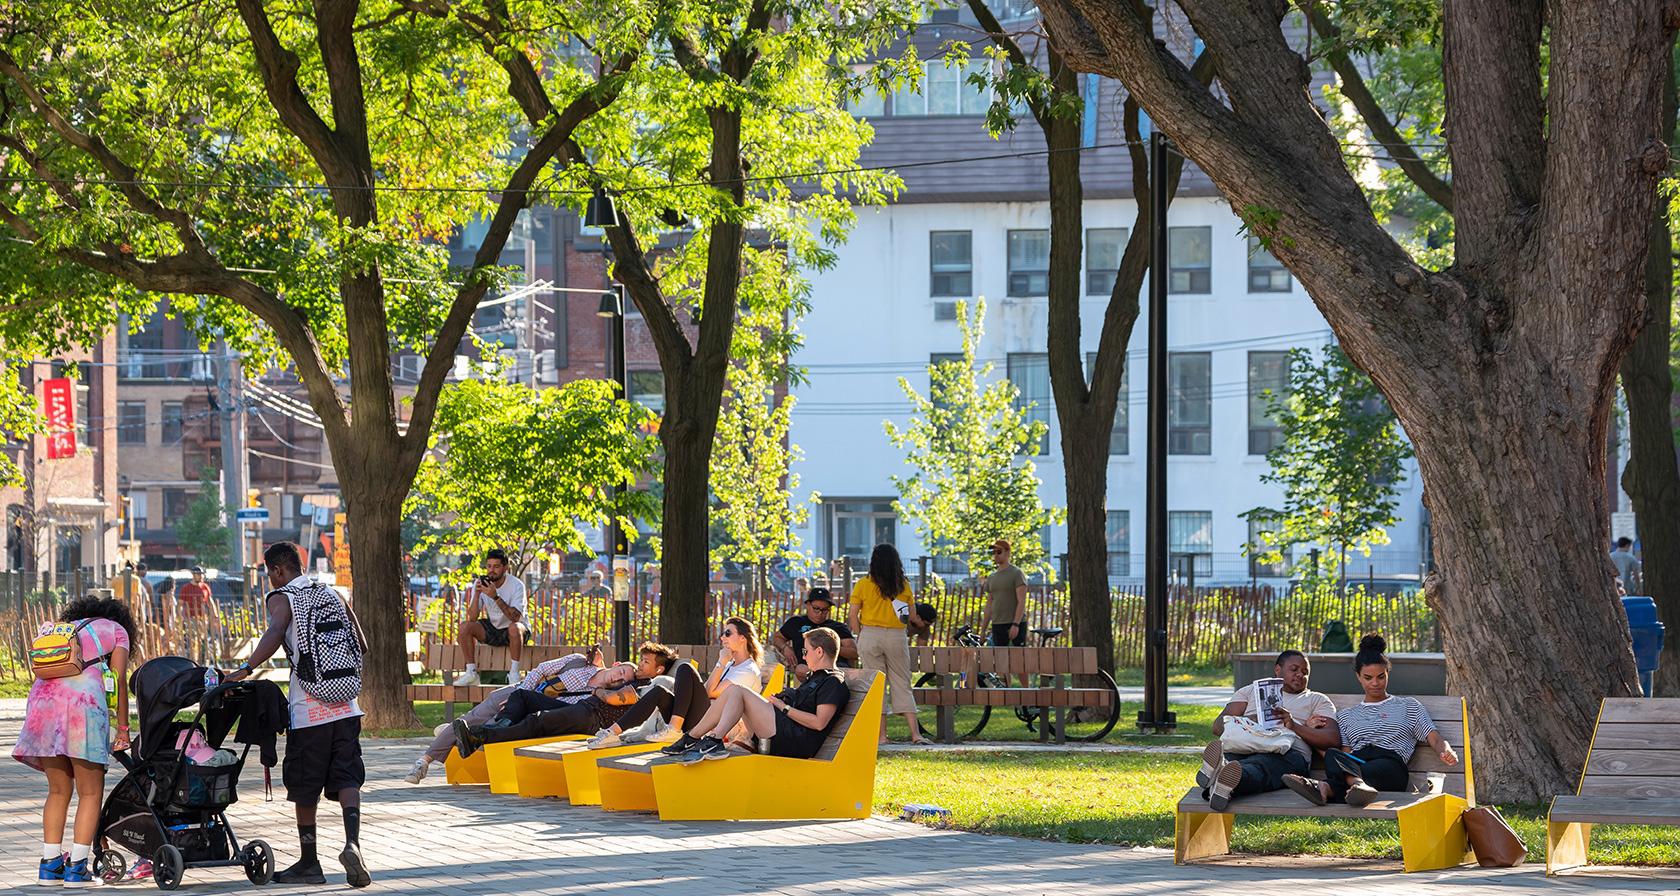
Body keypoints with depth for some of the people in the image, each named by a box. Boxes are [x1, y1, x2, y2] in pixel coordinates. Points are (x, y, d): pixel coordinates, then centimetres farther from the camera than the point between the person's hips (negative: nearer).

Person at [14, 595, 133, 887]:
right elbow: (119, 680, 10)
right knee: (90, 793, 4)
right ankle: (76, 868, -4)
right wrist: (122, 729, 12)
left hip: (42, 695, 4)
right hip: (83, 697, -4)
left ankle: (50, 864, 10)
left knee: (58, 790, 15)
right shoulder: (116, 630, 21)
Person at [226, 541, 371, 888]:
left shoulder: (281, 598, -2)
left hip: (307, 710, -4)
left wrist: (245, 669, -30)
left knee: (305, 789, 7)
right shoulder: (332, 595, 15)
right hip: (345, 706, 4)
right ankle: (352, 843, -22)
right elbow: (362, 645, 15)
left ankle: (309, 863, 15)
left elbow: (275, 633, -24)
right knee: (346, 779, 2)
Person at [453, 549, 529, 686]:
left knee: (514, 627, -38)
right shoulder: (480, 583, -7)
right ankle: (471, 673, -14)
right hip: (491, 630, 4)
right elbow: (472, 618, -12)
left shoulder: (517, 586, -17)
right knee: (465, 626, -19)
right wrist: (477, 594, -26)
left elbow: (515, 617, -30)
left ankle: (513, 673, -26)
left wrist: (495, 597, -37)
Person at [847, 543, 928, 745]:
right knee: (902, 685, 5)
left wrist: (859, 635, 8)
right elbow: (912, 616, 7)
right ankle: (915, 733, -3)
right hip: (897, 637, 1)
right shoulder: (903, 585, 1)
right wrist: (919, 623, 28)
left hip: (870, 636, -1)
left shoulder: (863, 585, -3)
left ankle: (881, 734, 1)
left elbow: (853, 615, -4)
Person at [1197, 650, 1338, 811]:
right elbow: (1219, 725, 18)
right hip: (1242, 747, 2)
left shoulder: (1317, 700, 29)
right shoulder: (1250, 691, 33)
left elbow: (1333, 739, 9)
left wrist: (1294, 726, -6)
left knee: (1259, 765, -42)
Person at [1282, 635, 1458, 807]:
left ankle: (1326, 788, -74)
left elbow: (1435, 739, 15)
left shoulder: (1409, 707, 27)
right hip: (1355, 762, 2)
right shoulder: (1346, 716, 33)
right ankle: (1358, 784, -72)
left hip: (1390, 764, -2)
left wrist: (1445, 752, -9)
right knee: (1332, 755, -38)